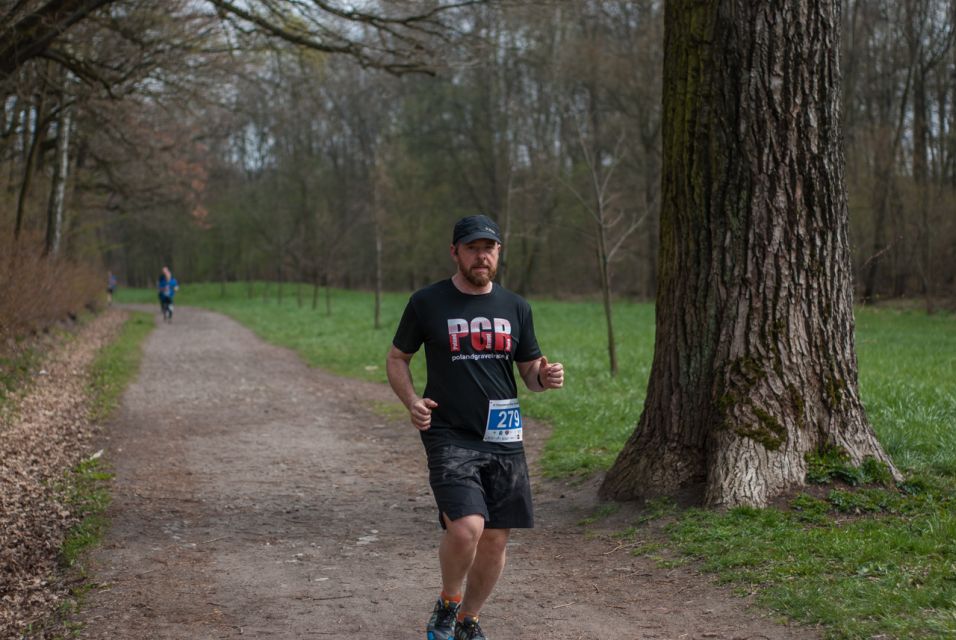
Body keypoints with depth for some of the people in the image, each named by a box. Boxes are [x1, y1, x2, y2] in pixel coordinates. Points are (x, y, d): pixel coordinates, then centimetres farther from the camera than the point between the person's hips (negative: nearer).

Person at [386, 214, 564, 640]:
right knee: (466, 528, -23)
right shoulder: (427, 303, 0)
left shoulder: (515, 308, 9)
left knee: (495, 540, 7)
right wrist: (411, 401, -9)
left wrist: (545, 377, -8)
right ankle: (447, 604, 7)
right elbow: (397, 358, 9)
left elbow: (529, 372, 16)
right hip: (449, 437, -4)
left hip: (504, 441, 4)